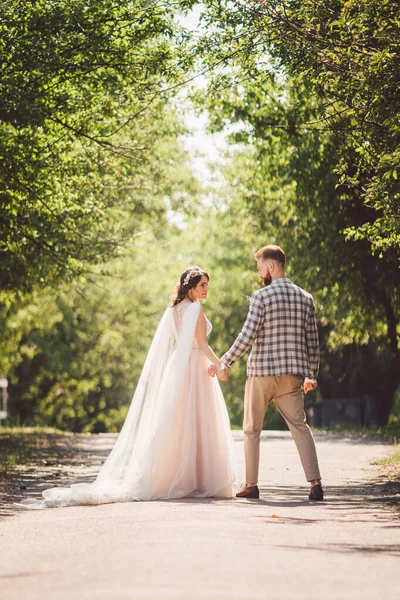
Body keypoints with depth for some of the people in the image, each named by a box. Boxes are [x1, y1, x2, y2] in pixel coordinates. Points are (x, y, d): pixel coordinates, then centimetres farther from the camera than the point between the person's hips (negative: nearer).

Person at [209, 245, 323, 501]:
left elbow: (248, 335, -14)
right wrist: (312, 374, 19)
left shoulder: (262, 296, -8)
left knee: (252, 429, 10)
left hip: (261, 371, -4)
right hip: (292, 373, 4)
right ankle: (315, 483, -9)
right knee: (300, 425, 5)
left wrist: (225, 363, -6)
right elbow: (313, 341, 11)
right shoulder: (305, 298, 9)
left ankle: (251, 485, 11)